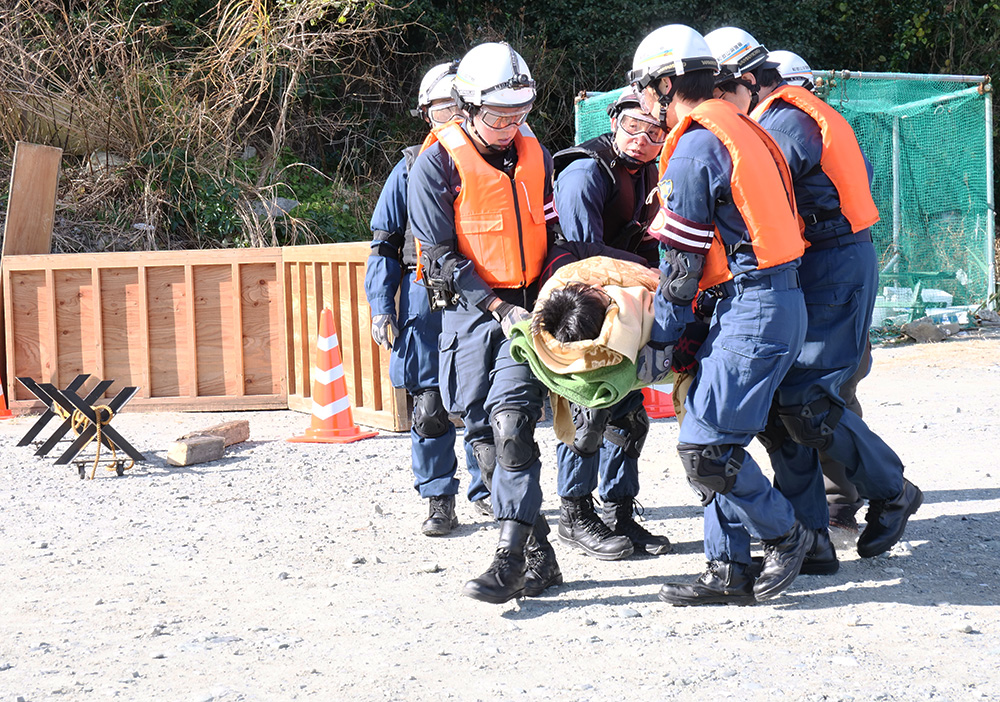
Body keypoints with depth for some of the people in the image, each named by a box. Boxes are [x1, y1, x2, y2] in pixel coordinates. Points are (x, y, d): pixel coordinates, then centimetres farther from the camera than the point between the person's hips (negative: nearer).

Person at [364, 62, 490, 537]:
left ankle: (486, 489, 21)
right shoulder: (411, 169, 6)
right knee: (431, 404, -2)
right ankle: (439, 500, 8)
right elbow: (384, 245, 7)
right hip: (428, 299, -1)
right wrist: (381, 310, -1)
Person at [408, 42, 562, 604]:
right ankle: (540, 557, 9)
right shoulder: (437, 162, -4)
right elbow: (440, 255, -8)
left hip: (527, 308, 1)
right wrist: (499, 307, -14)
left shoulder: (535, 155, 9)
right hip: (470, 310, -1)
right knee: (485, 435, 0)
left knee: (511, 420, -17)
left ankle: (511, 560, -20)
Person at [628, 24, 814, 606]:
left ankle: (786, 535, 6)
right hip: (778, 300, 10)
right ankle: (729, 573, 11)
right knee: (718, 440, 10)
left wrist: (659, 342, -3)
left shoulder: (693, 148, -11)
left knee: (706, 448, -9)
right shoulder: (740, 129, 18)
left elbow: (681, 263, -10)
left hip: (751, 310, -10)